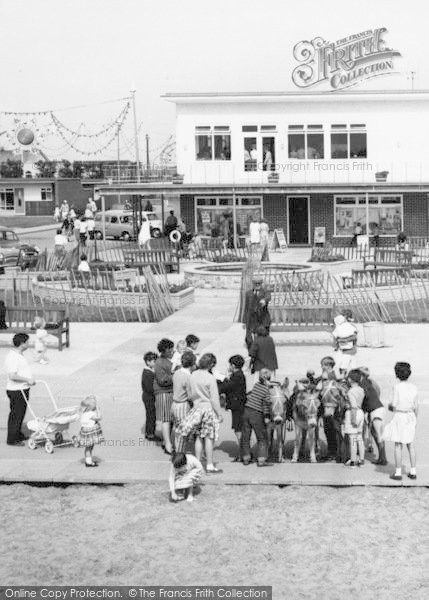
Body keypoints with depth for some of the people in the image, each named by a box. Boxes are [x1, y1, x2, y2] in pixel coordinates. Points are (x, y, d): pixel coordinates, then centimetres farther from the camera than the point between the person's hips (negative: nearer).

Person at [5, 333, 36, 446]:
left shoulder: (19, 355, 12)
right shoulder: (12, 357, -21)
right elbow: (12, 376, -27)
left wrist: (30, 380, 14)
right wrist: (27, 380, -23)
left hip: (23, 389, 10)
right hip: (16, 391, -10)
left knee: (21, 414, 19)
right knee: (16, 415, -2)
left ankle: (18, 434, 31)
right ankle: (12, 439, 5)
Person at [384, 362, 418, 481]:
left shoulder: (397, 387, -13)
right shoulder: (413, 387, 0)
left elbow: (394, 404, -14)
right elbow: (416, 406, 5)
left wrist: (390, 406, 9)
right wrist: (415, 419, 17)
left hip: (399, 416, -4)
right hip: (410, 416, 4)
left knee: (398, 445, 1)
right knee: (410, 445, 13)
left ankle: (398, 472, 3)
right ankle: (413, 472, 15)